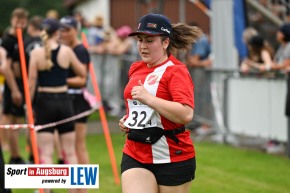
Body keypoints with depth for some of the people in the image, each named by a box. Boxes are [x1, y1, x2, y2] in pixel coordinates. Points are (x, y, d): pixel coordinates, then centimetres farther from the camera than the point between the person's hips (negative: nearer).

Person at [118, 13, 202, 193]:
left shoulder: (176, 71, -11)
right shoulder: (136, 69, 11)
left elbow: (186, 114, -26)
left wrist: (148, 98, -27)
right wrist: (129, 119, 12)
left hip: (172, 159, -5)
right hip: (135, 156, 5)